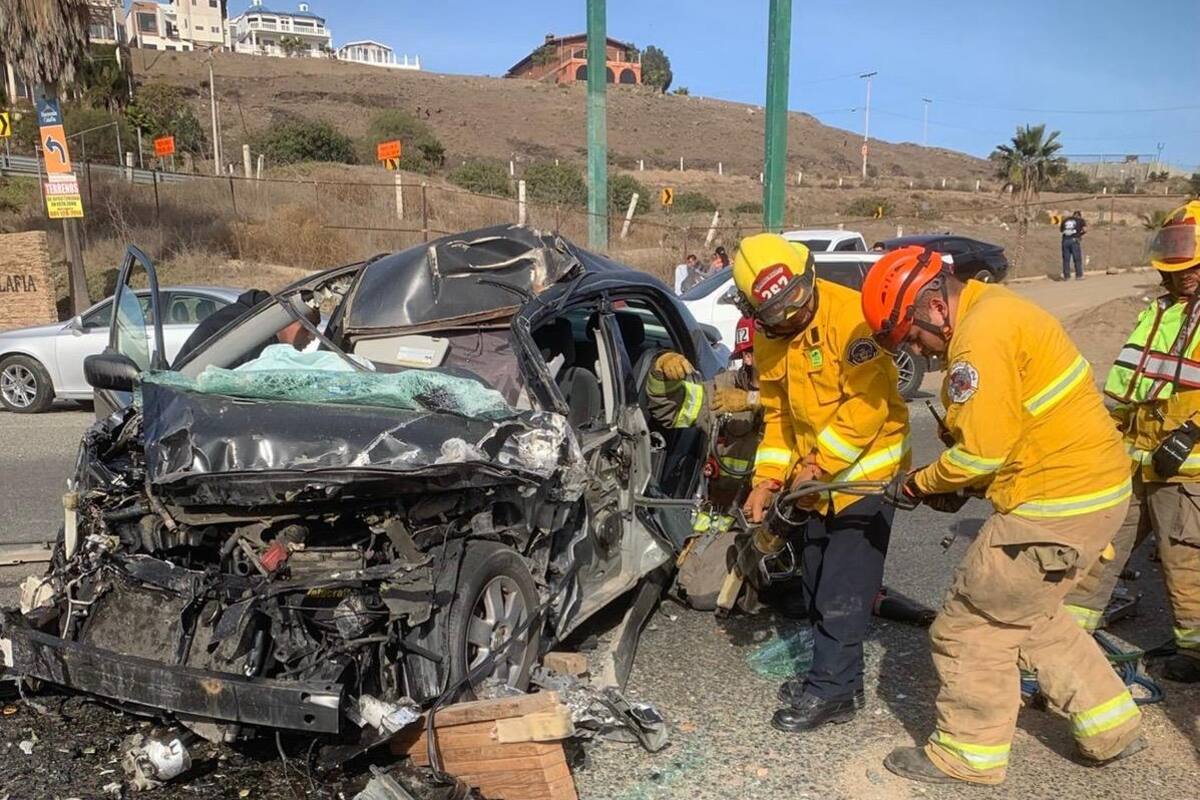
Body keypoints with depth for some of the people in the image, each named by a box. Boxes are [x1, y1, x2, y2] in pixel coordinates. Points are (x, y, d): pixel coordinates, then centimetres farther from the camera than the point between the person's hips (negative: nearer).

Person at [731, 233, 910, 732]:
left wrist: (818, 464, -22)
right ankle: (836, 675, 32)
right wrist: (768, 479, -2)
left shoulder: (849, 314, -24)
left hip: (866, 469, -8)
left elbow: (868, 406, -26)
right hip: (814, 478, 8)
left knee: (842, 590, -3)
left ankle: (833, 691, 12)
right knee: (816, 584, 16)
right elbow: (777, 414, 6)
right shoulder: (768, 338, -1)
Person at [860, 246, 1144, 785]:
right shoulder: (994, 311, 11)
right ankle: (1112, 728, 36)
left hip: (1056, 505, -10)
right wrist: (955, 484, 7)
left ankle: (968, 755, 20)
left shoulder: (980, 336, -21)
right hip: (1095, 488, 10)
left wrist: (917, 485, -5)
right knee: (1030, 617, 25)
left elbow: (984, 451, -21)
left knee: (970, 627, 3)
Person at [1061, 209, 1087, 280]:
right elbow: (1085, 230, -3)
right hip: (1075, 240, -3)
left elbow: (1060, 230, 23)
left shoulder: (1065, 220, 17)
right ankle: (1079, 276, 6)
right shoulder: (1080, 220, 7)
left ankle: (1066, 276, 7)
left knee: (1066, 259, 6)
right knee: (1077, 259, 5)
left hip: (1065, 240, 3)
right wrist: (1080, 233, 14)